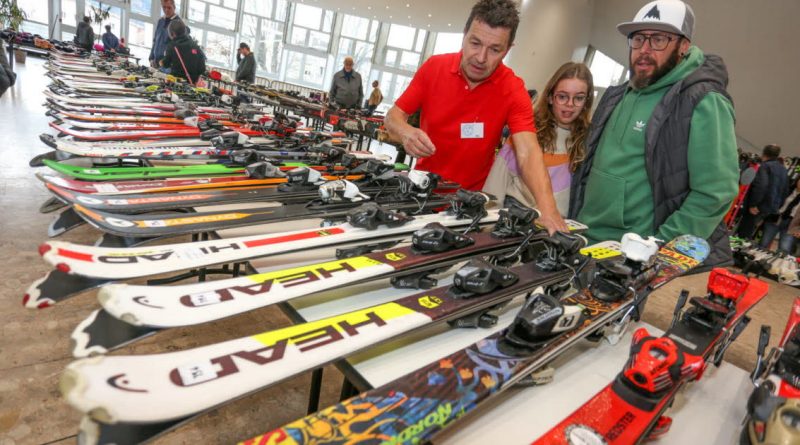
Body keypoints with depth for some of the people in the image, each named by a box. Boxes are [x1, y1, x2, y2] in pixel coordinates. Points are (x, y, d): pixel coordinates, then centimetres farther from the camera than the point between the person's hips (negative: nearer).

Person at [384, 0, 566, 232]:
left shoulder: (513, 90, -14)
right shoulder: (433, 67, -8)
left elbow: (528, 153, -25)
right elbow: (394, 115, -3)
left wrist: (548, 208, -42)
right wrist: (406, 133, -28)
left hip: (470, 199, -1)